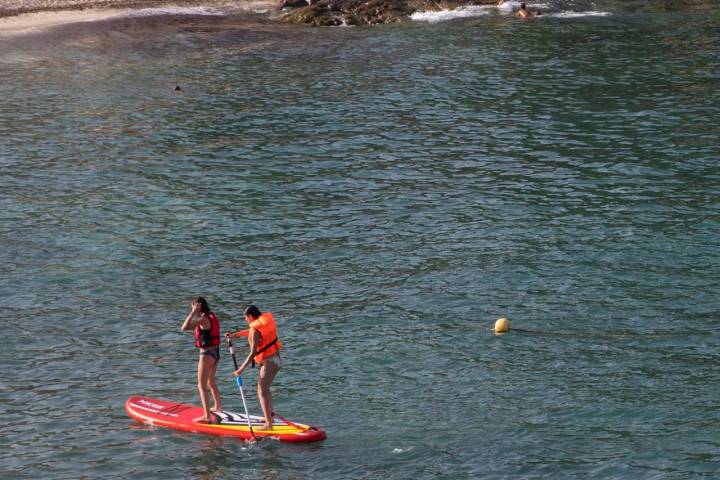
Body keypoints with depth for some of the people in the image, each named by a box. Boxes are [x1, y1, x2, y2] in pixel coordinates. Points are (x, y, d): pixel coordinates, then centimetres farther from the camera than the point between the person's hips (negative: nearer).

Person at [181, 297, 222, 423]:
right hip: (216, 352, 9)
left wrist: (193, 312, -21)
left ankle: (207, 416, -17)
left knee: (202, 386, -9)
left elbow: (184, 328, -26)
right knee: (211, 382, 29)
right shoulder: (212, 317, 9)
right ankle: (217, 406, 47)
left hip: (207, 354, -9)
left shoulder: (203, 319, -17)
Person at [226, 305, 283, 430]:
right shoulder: (267, 320, 6)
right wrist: (235, 334, 33)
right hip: (276, 359, 9)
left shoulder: (256, 330, -19)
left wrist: (241, 369, -20)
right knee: (265, 389, 24)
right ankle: (270, 417, 30)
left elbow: (253, 353, -23)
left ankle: (268, 424, -19)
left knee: (262, 392, -11)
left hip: (268, 362, -9)